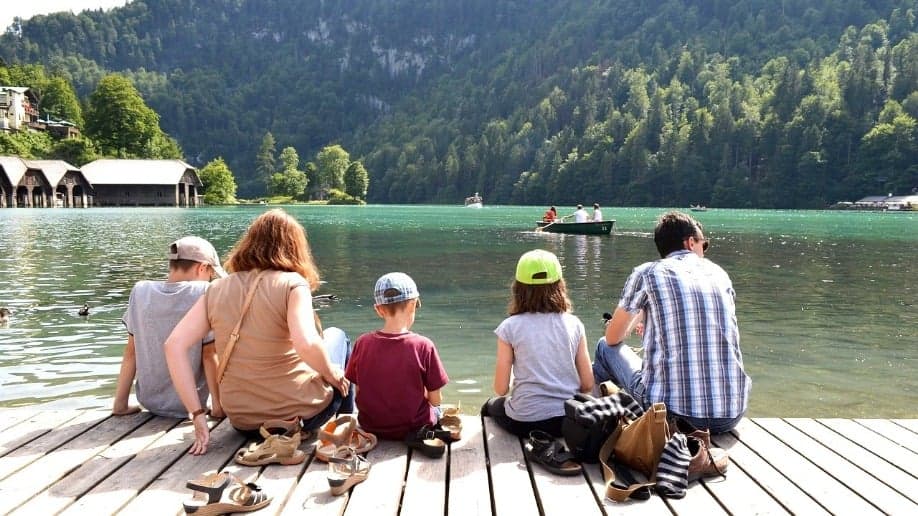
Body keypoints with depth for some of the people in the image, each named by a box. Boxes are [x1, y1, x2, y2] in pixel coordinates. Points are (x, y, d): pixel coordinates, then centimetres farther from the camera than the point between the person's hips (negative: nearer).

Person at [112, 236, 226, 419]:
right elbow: (209, 355, -14)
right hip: (189, 404, -5)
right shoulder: (204, 293, -16)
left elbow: (131, 351, 0)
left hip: (148, 400, 5)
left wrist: (120, 403, 7)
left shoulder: (141, 291, -5)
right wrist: (218, 405, -7)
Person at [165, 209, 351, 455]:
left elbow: (174, 346, -8)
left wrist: (197, 415, -6)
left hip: (243, 421, 5)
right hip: (301, 414, -4)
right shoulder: (292, 284, -14)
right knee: (337, 337, 25)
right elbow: (306, 345, -30)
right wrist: (333, 375, -10)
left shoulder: (216, 290, -2)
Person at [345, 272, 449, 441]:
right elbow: (435, 400, -12)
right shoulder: (423, 346, -19)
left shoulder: (362, 343, -11)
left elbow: (358, 392, -2)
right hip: (413, 428, -2)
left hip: (371, 427, 3)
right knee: (436, 410, 30)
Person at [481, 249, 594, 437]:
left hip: (525, 422, -3)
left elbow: (501, 389, -5)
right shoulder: (574, 324, -2)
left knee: (490, 406, 31)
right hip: (569, 420, 3)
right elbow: (587, 385, 0)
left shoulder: (510, 327, -8)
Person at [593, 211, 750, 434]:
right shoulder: (719, 273, 12)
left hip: (670, 411, -4)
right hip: (731, 415, 4)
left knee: (605, 348, 20)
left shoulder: (647, 273, 0)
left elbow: (613, 338, 12)